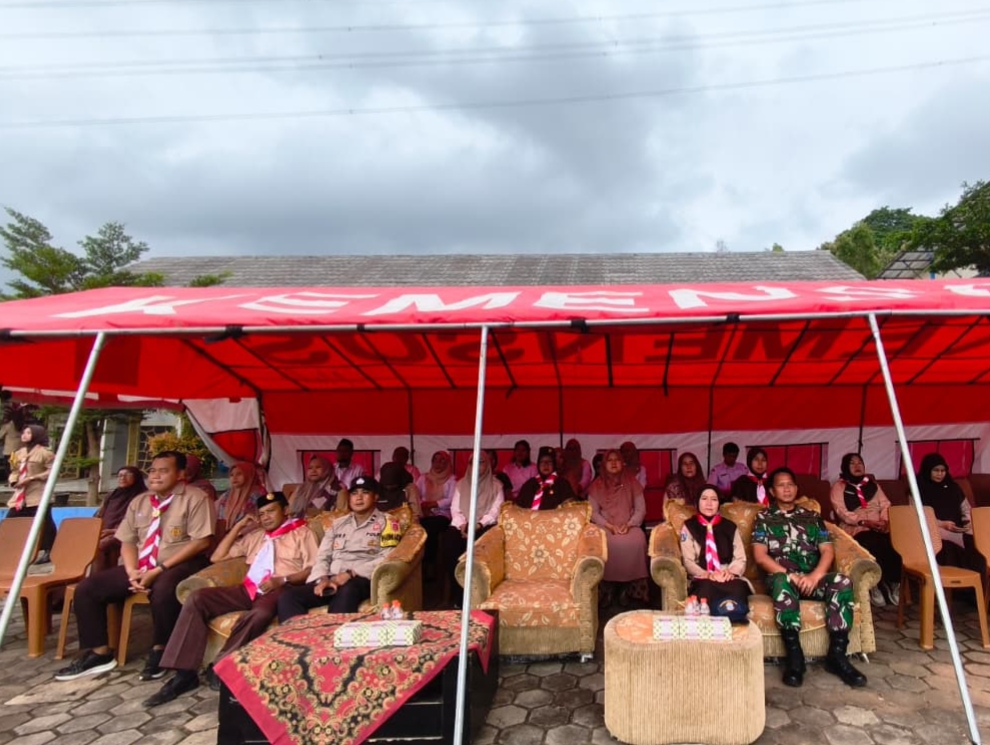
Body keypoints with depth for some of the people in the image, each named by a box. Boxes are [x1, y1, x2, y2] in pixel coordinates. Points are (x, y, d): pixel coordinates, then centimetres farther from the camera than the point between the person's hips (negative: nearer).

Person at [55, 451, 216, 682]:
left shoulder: (195, 498, -8)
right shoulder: (139, 502, 14)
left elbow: (201, 542, -16)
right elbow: (128, 542, 12)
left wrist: (159, 570, -18)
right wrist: (132, 571, -9)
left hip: (180, 565, -7)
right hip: (141, 568, 7)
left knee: (164, 589, -38)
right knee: (87, 588, -3)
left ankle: (160, 651, -12)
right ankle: (100, 653, 8)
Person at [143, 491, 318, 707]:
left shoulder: (302, 533, 11)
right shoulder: (254, 536, 28)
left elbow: (313, 570, -3)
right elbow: (217, 557, 23)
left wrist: (282, 580, -18)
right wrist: (238, 526, 19)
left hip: (281, 590, -6)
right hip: (249, 589, 6)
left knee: (260, 614, -39)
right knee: (197, 598, -16)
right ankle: (185, 673, -15)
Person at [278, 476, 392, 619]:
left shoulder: (386, 522, 10)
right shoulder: (338, 523, 26)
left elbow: (386, 558, -4)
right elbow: (322, 556, 16)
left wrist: (351, 573, -14)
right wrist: (322, 578, -7)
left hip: (361, 579, -5)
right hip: (331, 579, 5)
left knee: (347, 591, -41)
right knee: (288, 596, -21)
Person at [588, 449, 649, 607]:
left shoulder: (632, 482, 8)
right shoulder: (597, 485, 6)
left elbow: (641, 509, 4)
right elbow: (593, 512, 1)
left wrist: (629, 524, -12)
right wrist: (610, 526, -13)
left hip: (629, 526, 1)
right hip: (605, 526, 0)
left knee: (637, 542, -32)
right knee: (609, 544, -33)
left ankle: (629, 584, -13)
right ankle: (609, 584, -14)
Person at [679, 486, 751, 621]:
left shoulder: (730, 527, 20)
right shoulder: (689, 527, 12)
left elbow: (740, 559, 11)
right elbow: (688, 561, 3)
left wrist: (731, 572, -12)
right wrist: (707, 575, -17)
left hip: (728, 578, 2)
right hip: (703, 579, -1)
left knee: (737, 587, -37)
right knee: (706, 587, -39)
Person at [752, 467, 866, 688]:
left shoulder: (812, 517, 20)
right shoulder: (764, 518, 11)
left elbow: (828, 550, 7)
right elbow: (760, 556, 0)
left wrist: (815, 575, -13)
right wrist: (789, 575, -15)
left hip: (812, 578, 3)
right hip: (781, 577, -3)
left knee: (842, 582, -29)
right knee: (783, 583, -39)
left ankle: (837, 654, -22)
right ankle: (794, 655, -31)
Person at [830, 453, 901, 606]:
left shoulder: (873, 485, 24)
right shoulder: (839, 486, 9)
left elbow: (886, 505, 12)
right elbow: (841, 512, -3)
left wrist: (884, 521, -9)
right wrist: (864, 521, -16)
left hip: (879, 528, 4)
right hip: (855, 528, -4)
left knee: (895, 545, -29)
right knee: (875, 545, -35)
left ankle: (894, 583, -12)